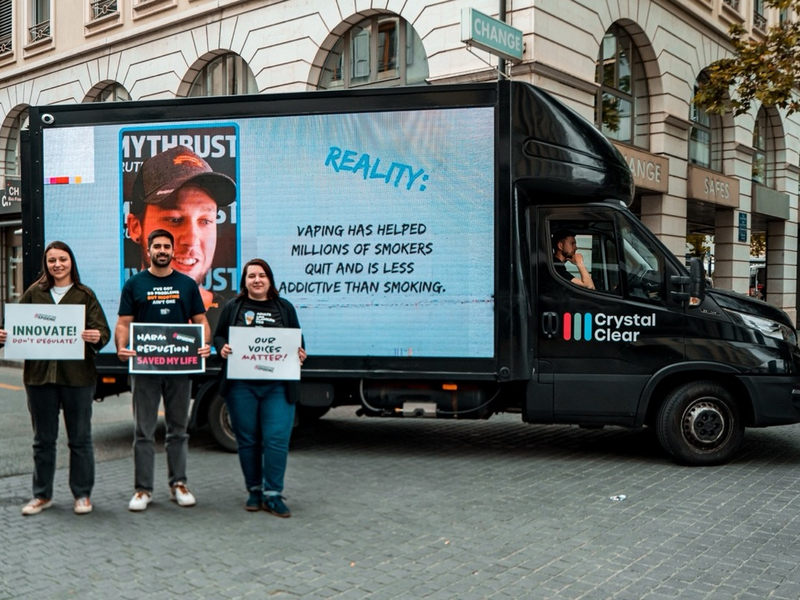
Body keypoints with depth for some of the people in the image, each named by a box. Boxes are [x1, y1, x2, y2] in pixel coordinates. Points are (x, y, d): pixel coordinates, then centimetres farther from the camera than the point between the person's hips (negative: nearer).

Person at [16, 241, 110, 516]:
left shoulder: (85, 295, 3)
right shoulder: (34, 293, 8)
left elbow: (103, 331, -4)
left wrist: (97, 337, -25)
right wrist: (6, 336, -11)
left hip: (77, 375, -2)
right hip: (39, 374, 2)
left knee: (80, 438, 6)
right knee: (43, 439, 12)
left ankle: (82, 495, 19)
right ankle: (42, 495, 25)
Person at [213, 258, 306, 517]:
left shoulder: (284, 308, 12)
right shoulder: (233, 307, 11)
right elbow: (218, 336, 12)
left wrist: (300, 354, -6)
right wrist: (221, 348, -10)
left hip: (278, 386, 0)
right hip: (241, 385, 0)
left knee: (277, 439, -6)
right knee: (248, 440, 7)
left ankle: (273, 494, 4)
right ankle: (254, 491, 22)